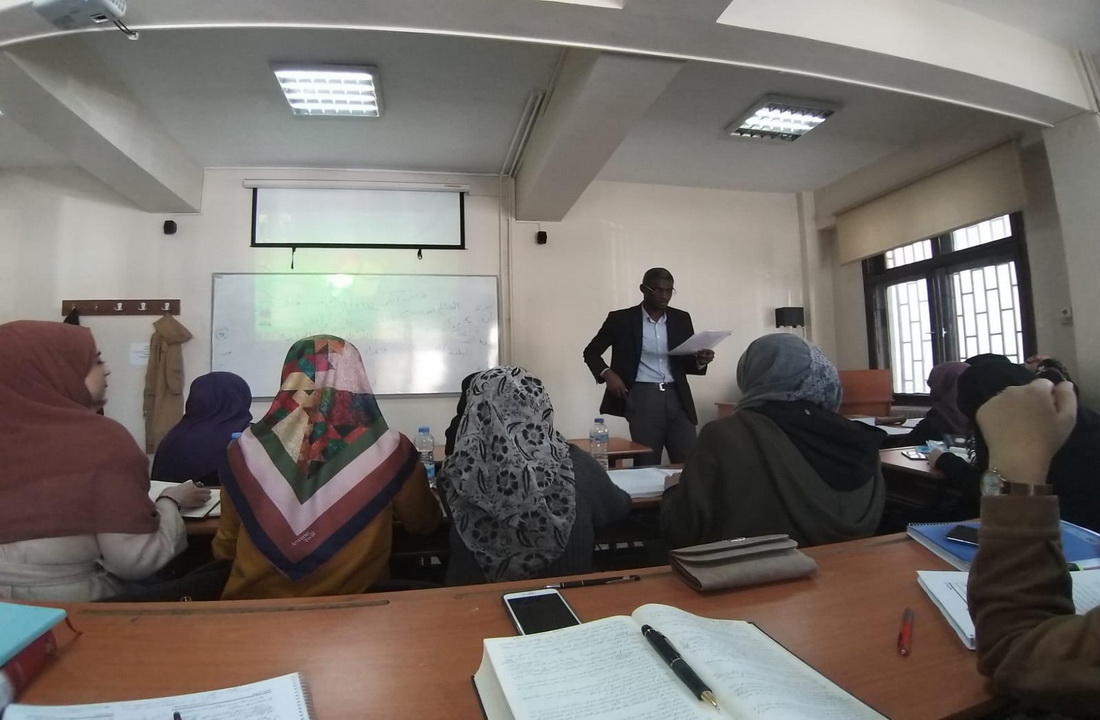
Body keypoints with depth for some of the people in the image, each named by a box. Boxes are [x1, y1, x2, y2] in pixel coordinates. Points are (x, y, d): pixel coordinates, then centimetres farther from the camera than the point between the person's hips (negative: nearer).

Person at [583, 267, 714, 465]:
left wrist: (700, 361, -6)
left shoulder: (681, 319, 11)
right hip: (642, 397, -3)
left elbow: (687, 363, 16)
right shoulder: (621, 319, 1)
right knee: (647, 464, 1)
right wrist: (607, 373, -10)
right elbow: (591, 352, 8)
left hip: (677, 397, 3)